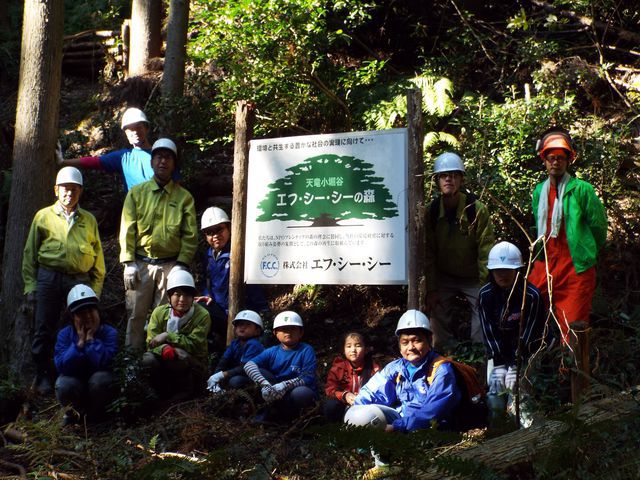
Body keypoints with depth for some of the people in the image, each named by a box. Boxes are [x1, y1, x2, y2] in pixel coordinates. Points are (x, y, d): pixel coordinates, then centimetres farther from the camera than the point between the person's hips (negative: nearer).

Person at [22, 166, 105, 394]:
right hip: (49, 278, -1)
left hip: (80, 280, 1)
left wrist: (96, 287, 5)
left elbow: (98, 257, 14)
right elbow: (30, 253, 10)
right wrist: (30, 285, 1)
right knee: (44, 330, 0)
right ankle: (43, 377, 11)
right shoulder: (43, 216, 11)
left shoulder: (89, 220, 15)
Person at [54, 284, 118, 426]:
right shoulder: (64, 334, -8)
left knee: (100, 379, -34)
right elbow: (61, 366, -22)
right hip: (76, 382, 1)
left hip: (98, 387, -1)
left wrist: (91, 338, -22)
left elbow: (104, 363, -29)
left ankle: (96, 412, -1)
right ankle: (72, 411, 5)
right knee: (63, 385, -31)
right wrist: (80, 342, -25)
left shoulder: (109, 332, -13)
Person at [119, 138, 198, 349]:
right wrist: (129, 263, -4)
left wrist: (182, 264, -7)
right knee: (136, 314, 2)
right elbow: (127, 230, 4)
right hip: (140, 263, 1)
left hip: (170, 265, 0)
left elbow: (190, 235, 3)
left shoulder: (184, 197, 7)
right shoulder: (136, 193, 9)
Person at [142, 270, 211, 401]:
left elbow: (194, 344, -21)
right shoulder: (159, 312, -5)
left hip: (193, 366, -2)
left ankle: (185, 391, -6)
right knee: (148, 359, -28)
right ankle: (164, 392, -2)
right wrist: (165, 349, -35)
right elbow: (151, 343, -12)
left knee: (180, 358, -35)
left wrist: (167, 336, -27)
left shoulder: (202, 315, -12)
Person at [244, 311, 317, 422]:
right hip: (276, 391, 2)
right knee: (259, 372, -16)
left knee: (302, 393, -36)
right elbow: (249, 365, -18)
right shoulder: (272, 352, -2)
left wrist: (284, 385, -35)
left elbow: (307, 378, -19)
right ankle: (273, 407, -11)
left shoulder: (306, 350, -9)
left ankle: (274, 412, -10)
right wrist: (264, 384, -36)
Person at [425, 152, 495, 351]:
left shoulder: (477, 209, -17)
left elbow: (485, 251, -15)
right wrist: (431, 289, -7)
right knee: (440, 323, -2)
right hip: (443, 277, 2)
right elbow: (428, 253, -4)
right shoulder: (432, 211, -8)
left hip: (474, 278, -2)